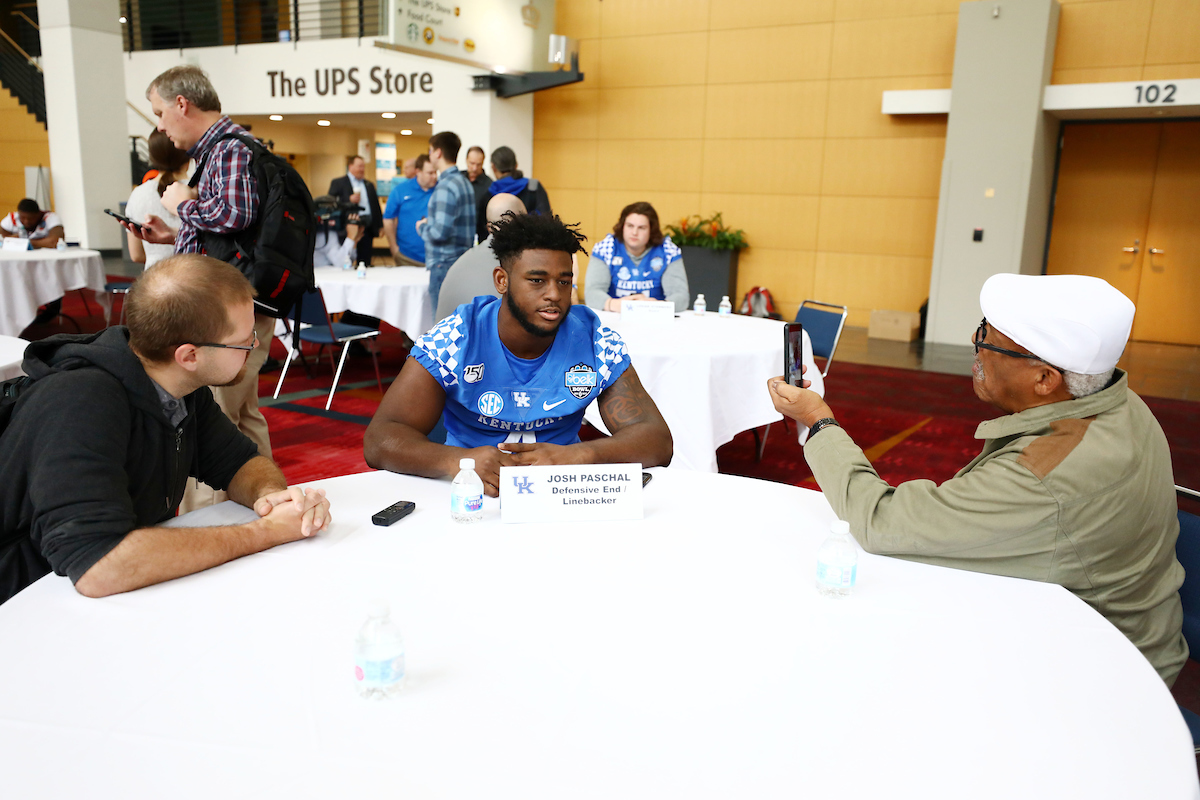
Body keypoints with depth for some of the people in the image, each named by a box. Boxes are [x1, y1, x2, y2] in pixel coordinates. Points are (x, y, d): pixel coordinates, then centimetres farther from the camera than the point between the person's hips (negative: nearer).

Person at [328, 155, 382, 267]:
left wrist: (380, 225, 11)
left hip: (367, 228, 4)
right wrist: (350, 200, -16)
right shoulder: (337, 183, 4)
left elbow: (376, 206, 19)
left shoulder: (369, 185, 20)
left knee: (365, 261, 3)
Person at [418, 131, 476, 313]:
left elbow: (441, 232, -22)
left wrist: (422, 227, -3)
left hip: (445, 264, -9)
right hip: (463, 261, 9)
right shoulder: (464, 182, 14)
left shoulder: (445, 187, -15)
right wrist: (430, 224, 16)